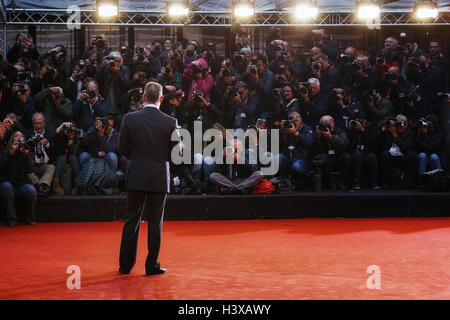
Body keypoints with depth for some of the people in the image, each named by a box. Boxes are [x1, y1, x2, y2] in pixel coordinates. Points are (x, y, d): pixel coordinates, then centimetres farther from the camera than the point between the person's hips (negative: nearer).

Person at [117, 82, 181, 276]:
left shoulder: (129, 119, -5)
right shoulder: (170, 122, -7)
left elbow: (122, 148, -1)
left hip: (136, 177, 1)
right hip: (159, 178, -1)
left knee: (132, 220, 10)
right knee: (155, 222, 6)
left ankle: (125, 265, 15)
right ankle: (152, 266, 9)